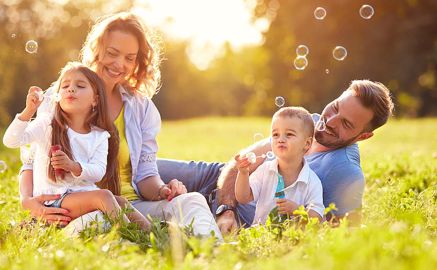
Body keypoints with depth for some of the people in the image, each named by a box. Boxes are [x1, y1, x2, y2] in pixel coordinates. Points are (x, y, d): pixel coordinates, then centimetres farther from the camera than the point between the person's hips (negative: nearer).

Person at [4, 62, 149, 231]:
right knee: (103, 196, -27)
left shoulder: (99, 136, 9)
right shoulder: (46, 124, 1)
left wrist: (73, 166, -24)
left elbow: (99, 172, -4)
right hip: (53, 198, -5)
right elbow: (10, 141, -11)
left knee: (122, 203, -19)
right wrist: (28, 111, -25)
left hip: (85, 192, 5)